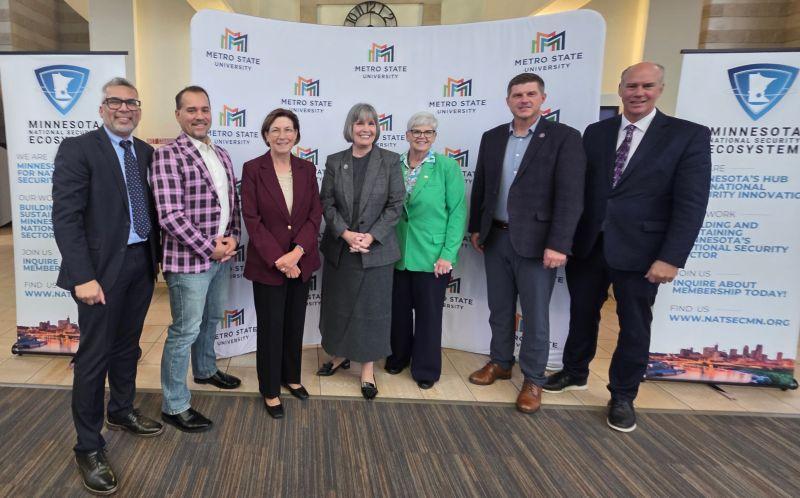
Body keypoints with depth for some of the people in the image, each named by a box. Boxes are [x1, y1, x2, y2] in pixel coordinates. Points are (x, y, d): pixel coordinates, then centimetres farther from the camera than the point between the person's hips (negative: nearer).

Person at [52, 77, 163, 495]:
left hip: (141, 263, 6)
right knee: (94, 355, 3)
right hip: (102, 267, -6)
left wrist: (156, 254, 5)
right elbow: (66, 218, -14)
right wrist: (83, 276, -20)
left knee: (127, 346, 20)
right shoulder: (77, 149, -9)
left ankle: (122, 412, 40)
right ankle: (89, 447, 18)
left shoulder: (146, 152, 9)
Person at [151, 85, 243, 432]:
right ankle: (174, 406, 17)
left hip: (222, 254, 8)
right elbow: (170, 215, -20)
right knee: (185, 331, 2)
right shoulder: (168, 155, -14)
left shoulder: (221, 154, 10)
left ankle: (205, 370, 47)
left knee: (211, 319, 24)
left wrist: (233, 237, -2)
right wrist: (209, 248, -18)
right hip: (189, 259, -7)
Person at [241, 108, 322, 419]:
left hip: (301, 261, 4)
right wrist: (279, 259, -17)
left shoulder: (307, 169, 4)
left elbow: (315, 214, 0)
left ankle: (291, 376, 36)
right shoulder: (252, 169, -6)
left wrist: (297, 251, -14)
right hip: (267, 263, -3)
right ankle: (270, 390, 24)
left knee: (295, 323, 15)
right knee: (271, 327, 7)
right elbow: (251, 219, -10)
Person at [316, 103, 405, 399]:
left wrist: (371, 236, -14)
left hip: (376, 249, -2)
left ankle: (368, 367, 21)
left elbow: (396, 205, -5)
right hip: (339, 248, 2)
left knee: (372, 308, 6)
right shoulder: (334, 162, 4)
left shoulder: (390, 161, -2)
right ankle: (340, 355, 34)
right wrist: (346, 233, -14)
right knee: (338, 305, 13)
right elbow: (327, 203, 1)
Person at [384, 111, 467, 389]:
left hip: (432, 255, -3)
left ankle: (426, 369, 28)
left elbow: (458, 212, -8)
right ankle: (399, 356, 39)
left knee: (429, 312, 9)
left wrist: (448, 254, -13)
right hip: (398, 253, 3)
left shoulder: (447, 167, -6)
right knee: (399, 309, 15)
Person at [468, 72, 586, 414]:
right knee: (499, 308, 17)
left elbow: (570, 196, -14)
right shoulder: (492, 138, 7)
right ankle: (500, 362, 36)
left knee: (535, 315, 6)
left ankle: (533, 379, 23)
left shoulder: (564, 137, -8)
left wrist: (558, 244, -19)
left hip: (535, 241, -4)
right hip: (496, 237, 5)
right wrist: (475, 228, 12)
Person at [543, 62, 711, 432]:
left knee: (634, 327, 10)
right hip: (588, 245, 3)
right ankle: (575, 373, 39)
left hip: (639, 250, -3)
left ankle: (622, 396, 30)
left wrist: (671, 258, -16)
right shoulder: (595, 133, 6)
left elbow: (691, 204, -10)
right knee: (582, 315, 17)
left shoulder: (690, 136, -5)